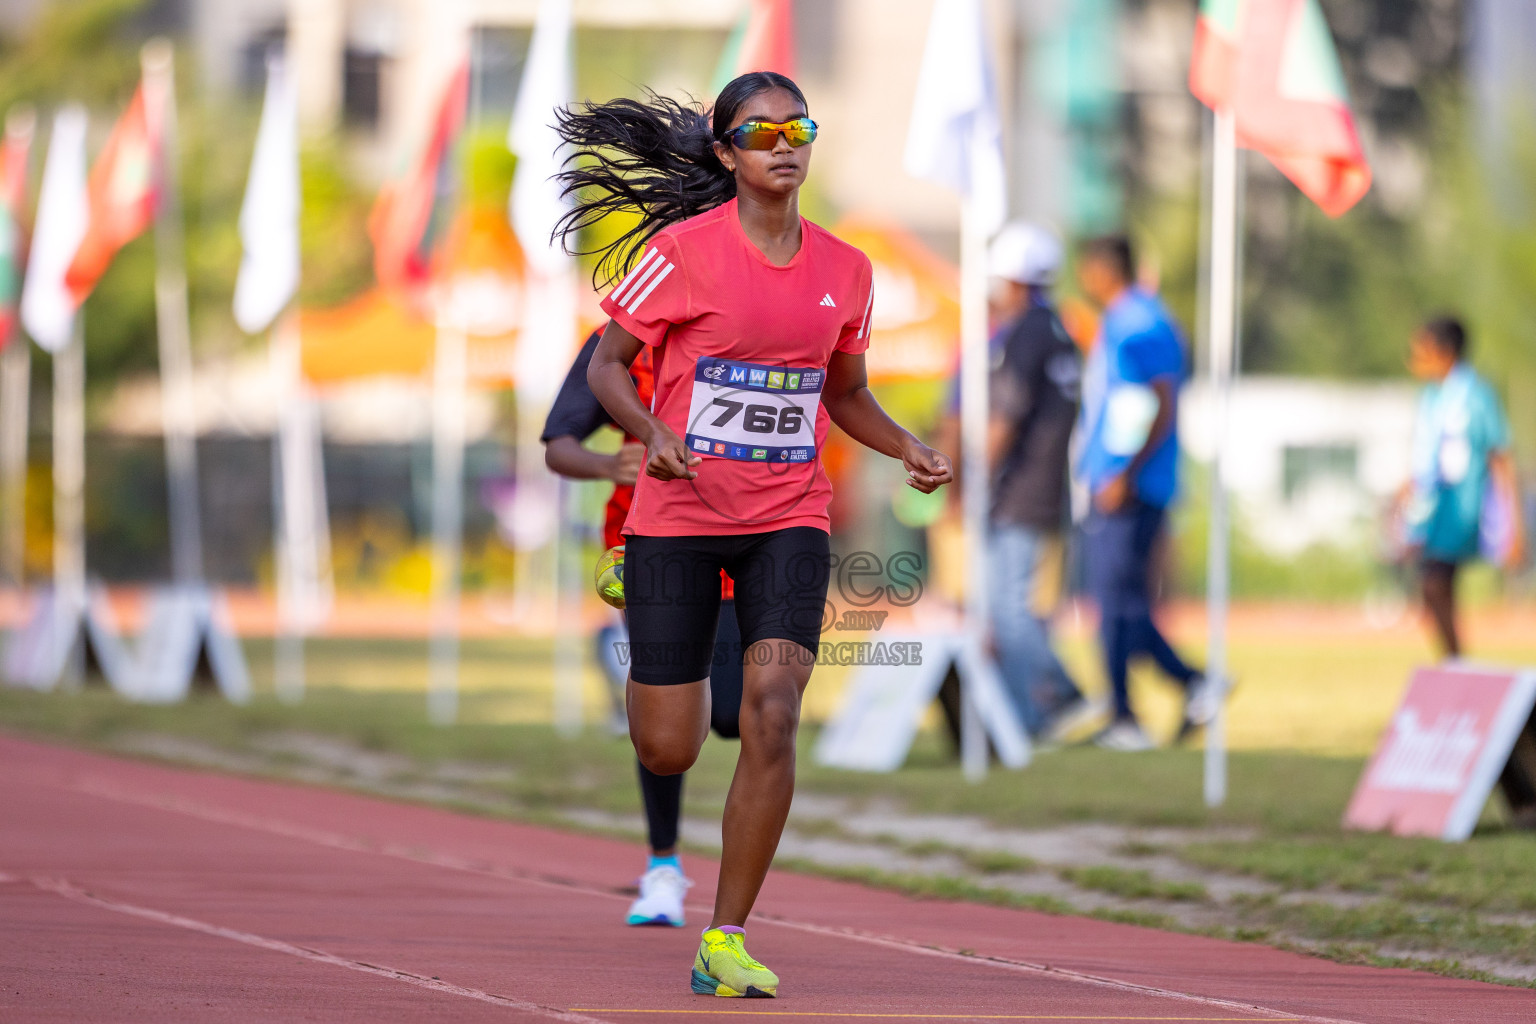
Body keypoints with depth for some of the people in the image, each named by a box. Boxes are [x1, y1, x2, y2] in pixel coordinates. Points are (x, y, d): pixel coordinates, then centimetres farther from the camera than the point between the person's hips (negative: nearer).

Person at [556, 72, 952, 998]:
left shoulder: (844, 269, 5)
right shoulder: (682, 251, -8)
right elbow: (607, 365, -2)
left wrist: (909, 449, 1)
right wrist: (653, 431, -21)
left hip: (789, 518, 2)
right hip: (679, 515, -2)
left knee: (773, 717, -17)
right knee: (667, 753, -1)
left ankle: (726, 939, -7)